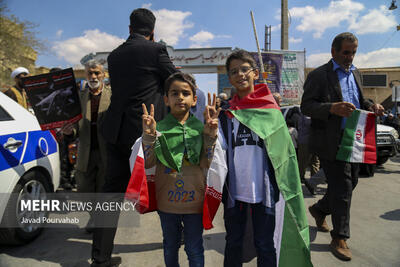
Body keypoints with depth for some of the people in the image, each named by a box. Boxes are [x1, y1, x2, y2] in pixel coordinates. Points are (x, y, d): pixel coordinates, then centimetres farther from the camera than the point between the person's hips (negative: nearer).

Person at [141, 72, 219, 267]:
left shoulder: (200, 126, -4)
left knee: (195, 249, 15)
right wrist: (149, 135, -21)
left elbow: (206, 164, -9)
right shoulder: (160, 127, -5)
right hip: (167, 201, 1)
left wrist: (210, 136, -19)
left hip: (194, 199, 0)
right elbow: (148, 163, -9)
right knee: (170, 246, 23)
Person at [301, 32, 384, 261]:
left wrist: (371, 106, 4)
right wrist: (332, 108, -29)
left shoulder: (355, 73, 18)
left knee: (350, 183, 16)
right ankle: (340, 238, 12)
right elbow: (306, 106, -13)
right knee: (342, 189, -4)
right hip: (332, 142, -8)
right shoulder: (319, 75, -6)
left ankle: (320, 209, 40)